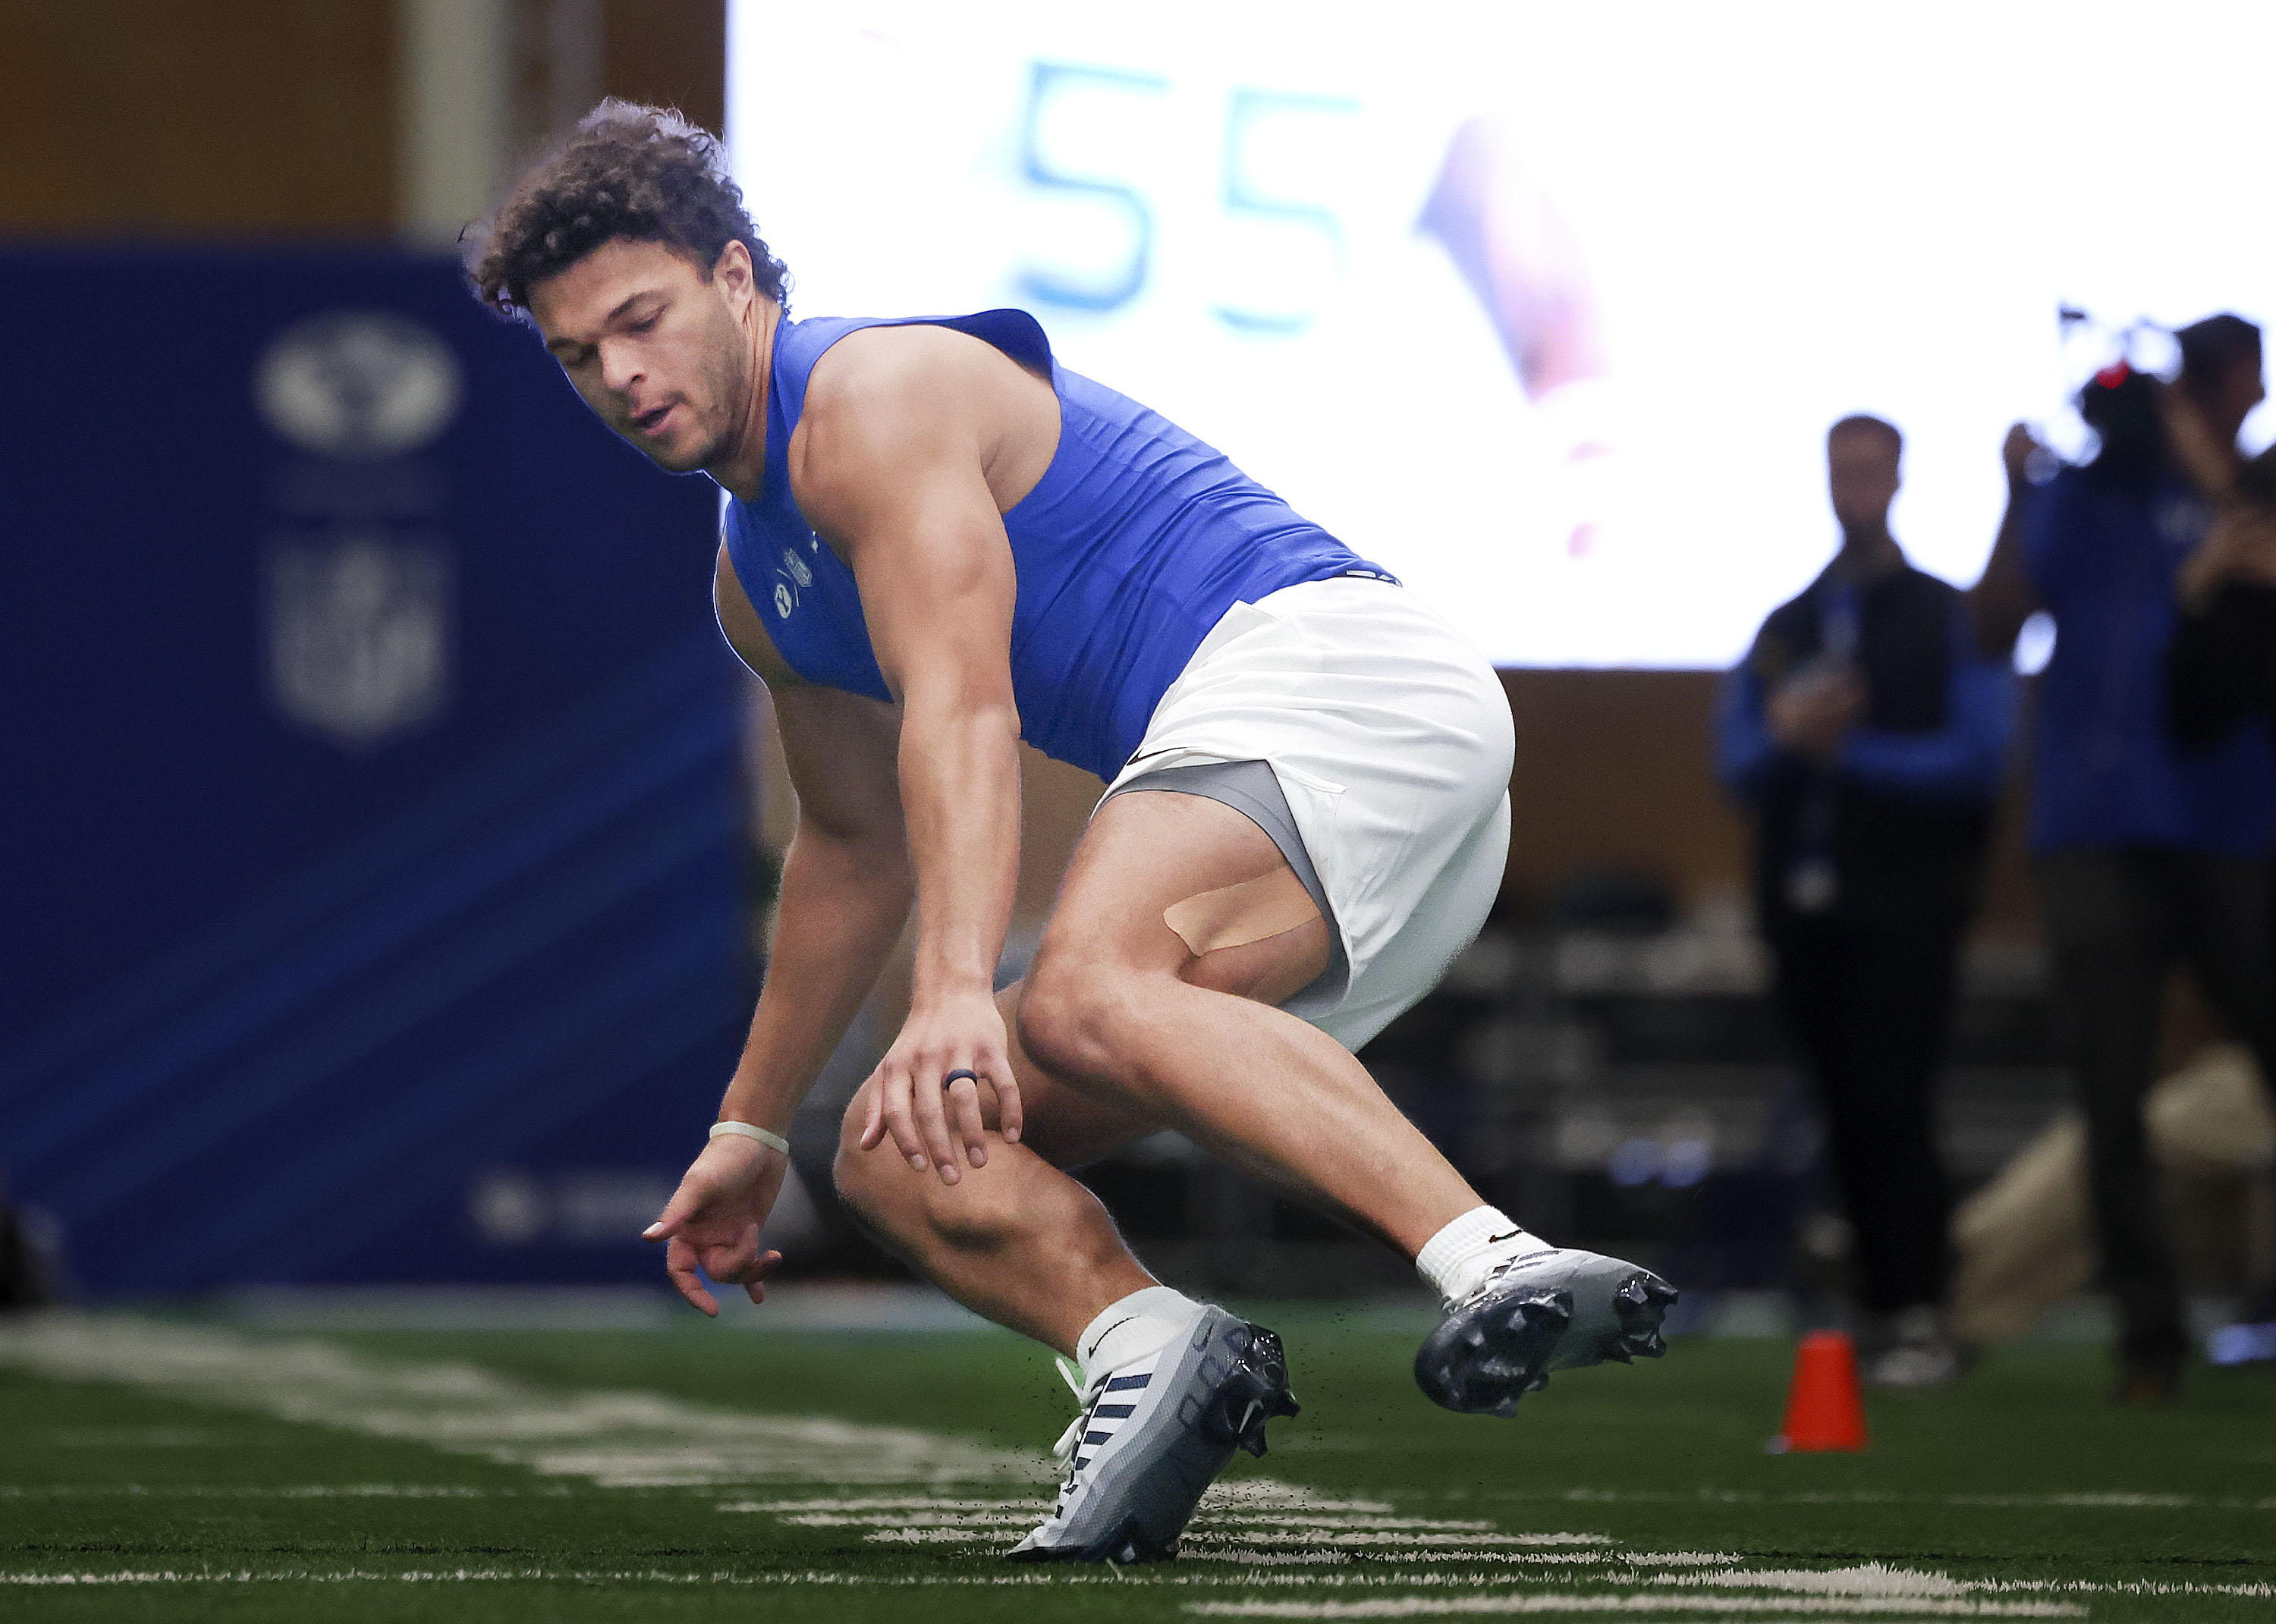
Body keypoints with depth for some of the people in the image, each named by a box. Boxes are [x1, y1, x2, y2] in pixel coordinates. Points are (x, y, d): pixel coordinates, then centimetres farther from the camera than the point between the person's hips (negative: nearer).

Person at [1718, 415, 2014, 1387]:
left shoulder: (1949, 620, 1)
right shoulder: (1784, 630, 16)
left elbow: (1976, 758, -9)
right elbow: (1739, 767, 9)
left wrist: (1847, 748, -14)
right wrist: (1784, 733, -13)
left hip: (1905, 905, -5)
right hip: (1805, 905, 5)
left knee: (1891, 1102, -15)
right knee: (1846, 1116, 4)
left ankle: (1922, 1322, -16)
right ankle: (1879, 1310, 10)